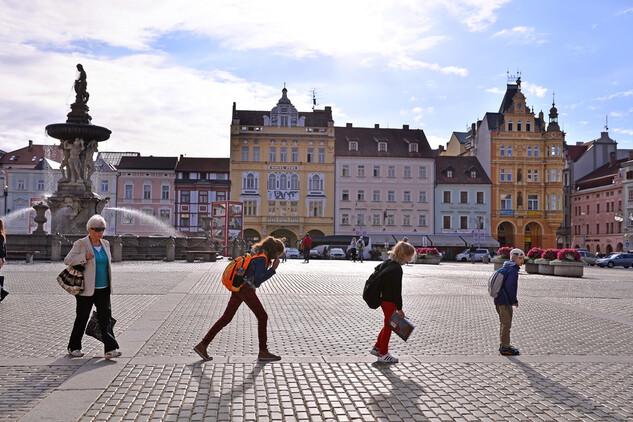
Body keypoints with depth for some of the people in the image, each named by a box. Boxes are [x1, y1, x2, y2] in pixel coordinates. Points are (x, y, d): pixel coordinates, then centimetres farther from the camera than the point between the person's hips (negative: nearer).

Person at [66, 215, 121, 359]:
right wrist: (84, 257, -24)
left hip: (103, 289, 4)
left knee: (105, 317, -3)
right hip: (86, 289, -4)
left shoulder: (105, 244, 12)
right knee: (82, 318, 7)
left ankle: (110, 349, -6)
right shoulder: (80, 244, -5)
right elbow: (67, 260, -9)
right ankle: (73, 348, 25)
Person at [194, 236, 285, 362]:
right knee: (262, 317, 0)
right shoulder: (262, 259, -12)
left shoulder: (257, 254, 19)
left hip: (238, 288, 9)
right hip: (245, 289, -9)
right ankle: (263, 352, 5)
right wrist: (273, 269, -17)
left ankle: (202, 345, 6)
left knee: (226, 318, 7)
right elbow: (258, 280, -19)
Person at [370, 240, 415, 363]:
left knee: (388, 324, 22)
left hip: (383, 299, 9)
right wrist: (399, 308, -15)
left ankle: (377, 347, 30)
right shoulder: (397, 269, -23)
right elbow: (397, 290, -22)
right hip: (390, 301, -9)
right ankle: (383, 354, 17)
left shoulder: (387, 263, 6)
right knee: (388, 326, 5)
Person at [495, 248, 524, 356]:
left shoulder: (505, 268, 14)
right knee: (506, 324, -1)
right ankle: (505, 348, 5)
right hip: (505, 302, -9)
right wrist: (514, 300, -17)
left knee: (503, 323, 18)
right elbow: (509, 285, -27)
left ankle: (503, 345, 27)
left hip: (498, 300, 10)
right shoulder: (513, 270, -15)